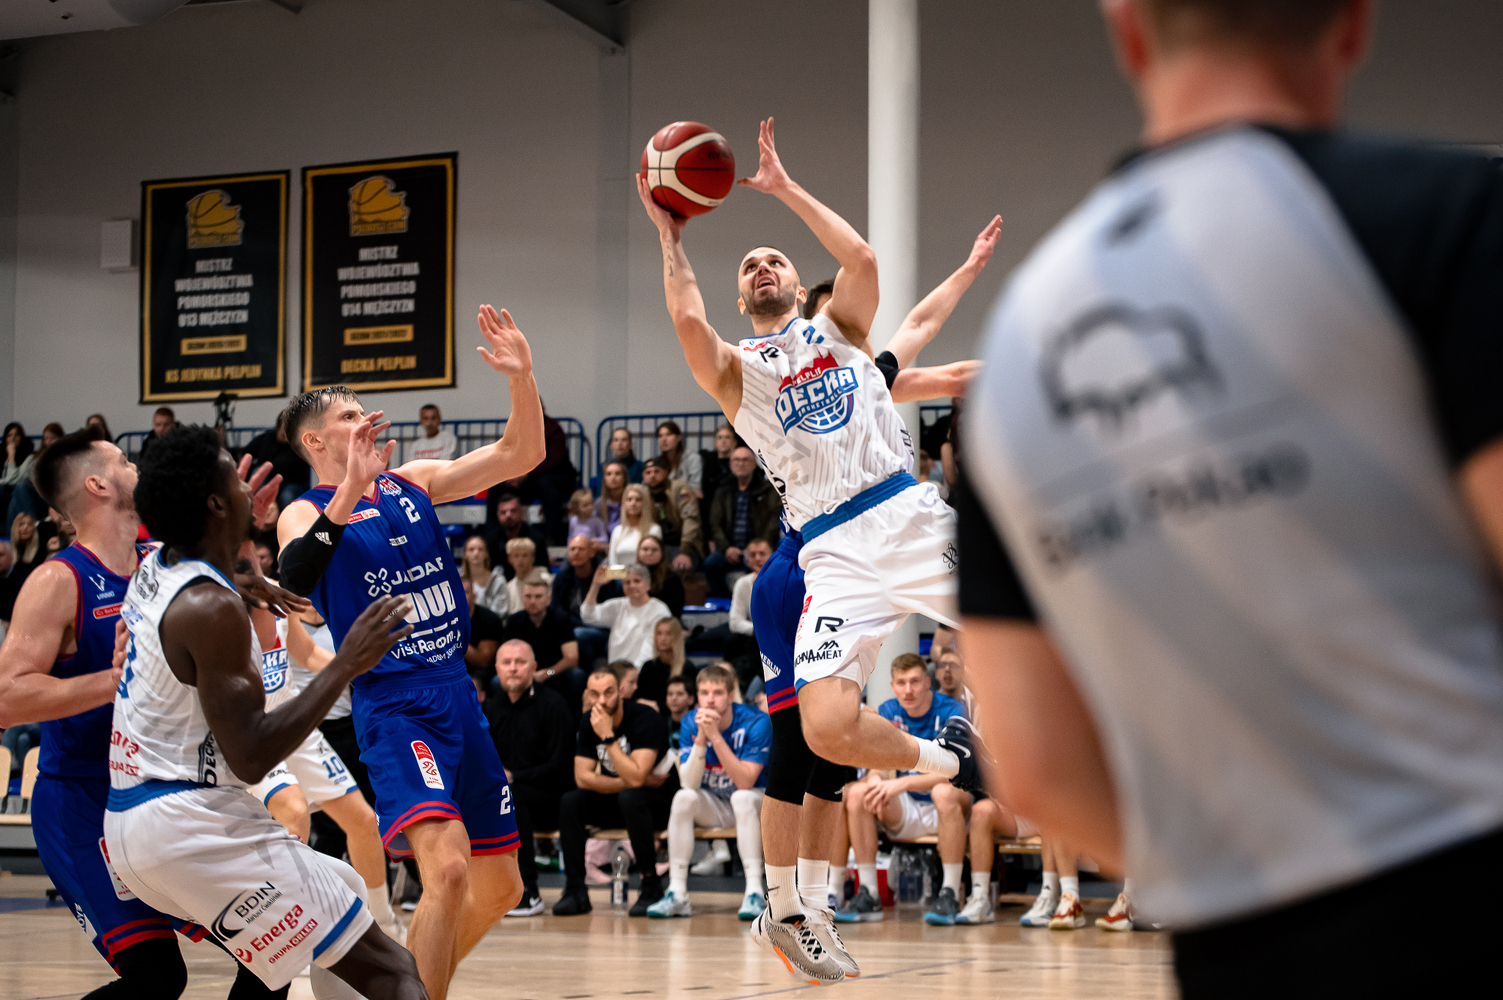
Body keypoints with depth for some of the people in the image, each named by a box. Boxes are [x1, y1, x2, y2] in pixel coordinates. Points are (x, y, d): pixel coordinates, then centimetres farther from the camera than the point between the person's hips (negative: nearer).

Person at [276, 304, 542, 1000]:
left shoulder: (413, 482, 12)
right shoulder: (309, 513, -4)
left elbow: (521, 454, 6)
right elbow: (291, 581, -27)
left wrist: (521, 376, -10)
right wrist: (349, 493, -33)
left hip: (459, 698, 7)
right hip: (393, 706, -7)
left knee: (499, 887, 13)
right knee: (449, 866, -28)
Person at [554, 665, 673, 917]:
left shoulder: (647, 720, -21)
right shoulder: (589, 722, -3)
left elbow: (636, 778, -31)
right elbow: (582, 777, -7)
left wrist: (608, 737, -32)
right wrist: (628, 783, -17)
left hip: (659, 801, -5)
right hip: (614, 802, 5)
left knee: (630, 798, -37)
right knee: (570, 802, -19)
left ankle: (651, 885, -26)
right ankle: (575, 890, -17)